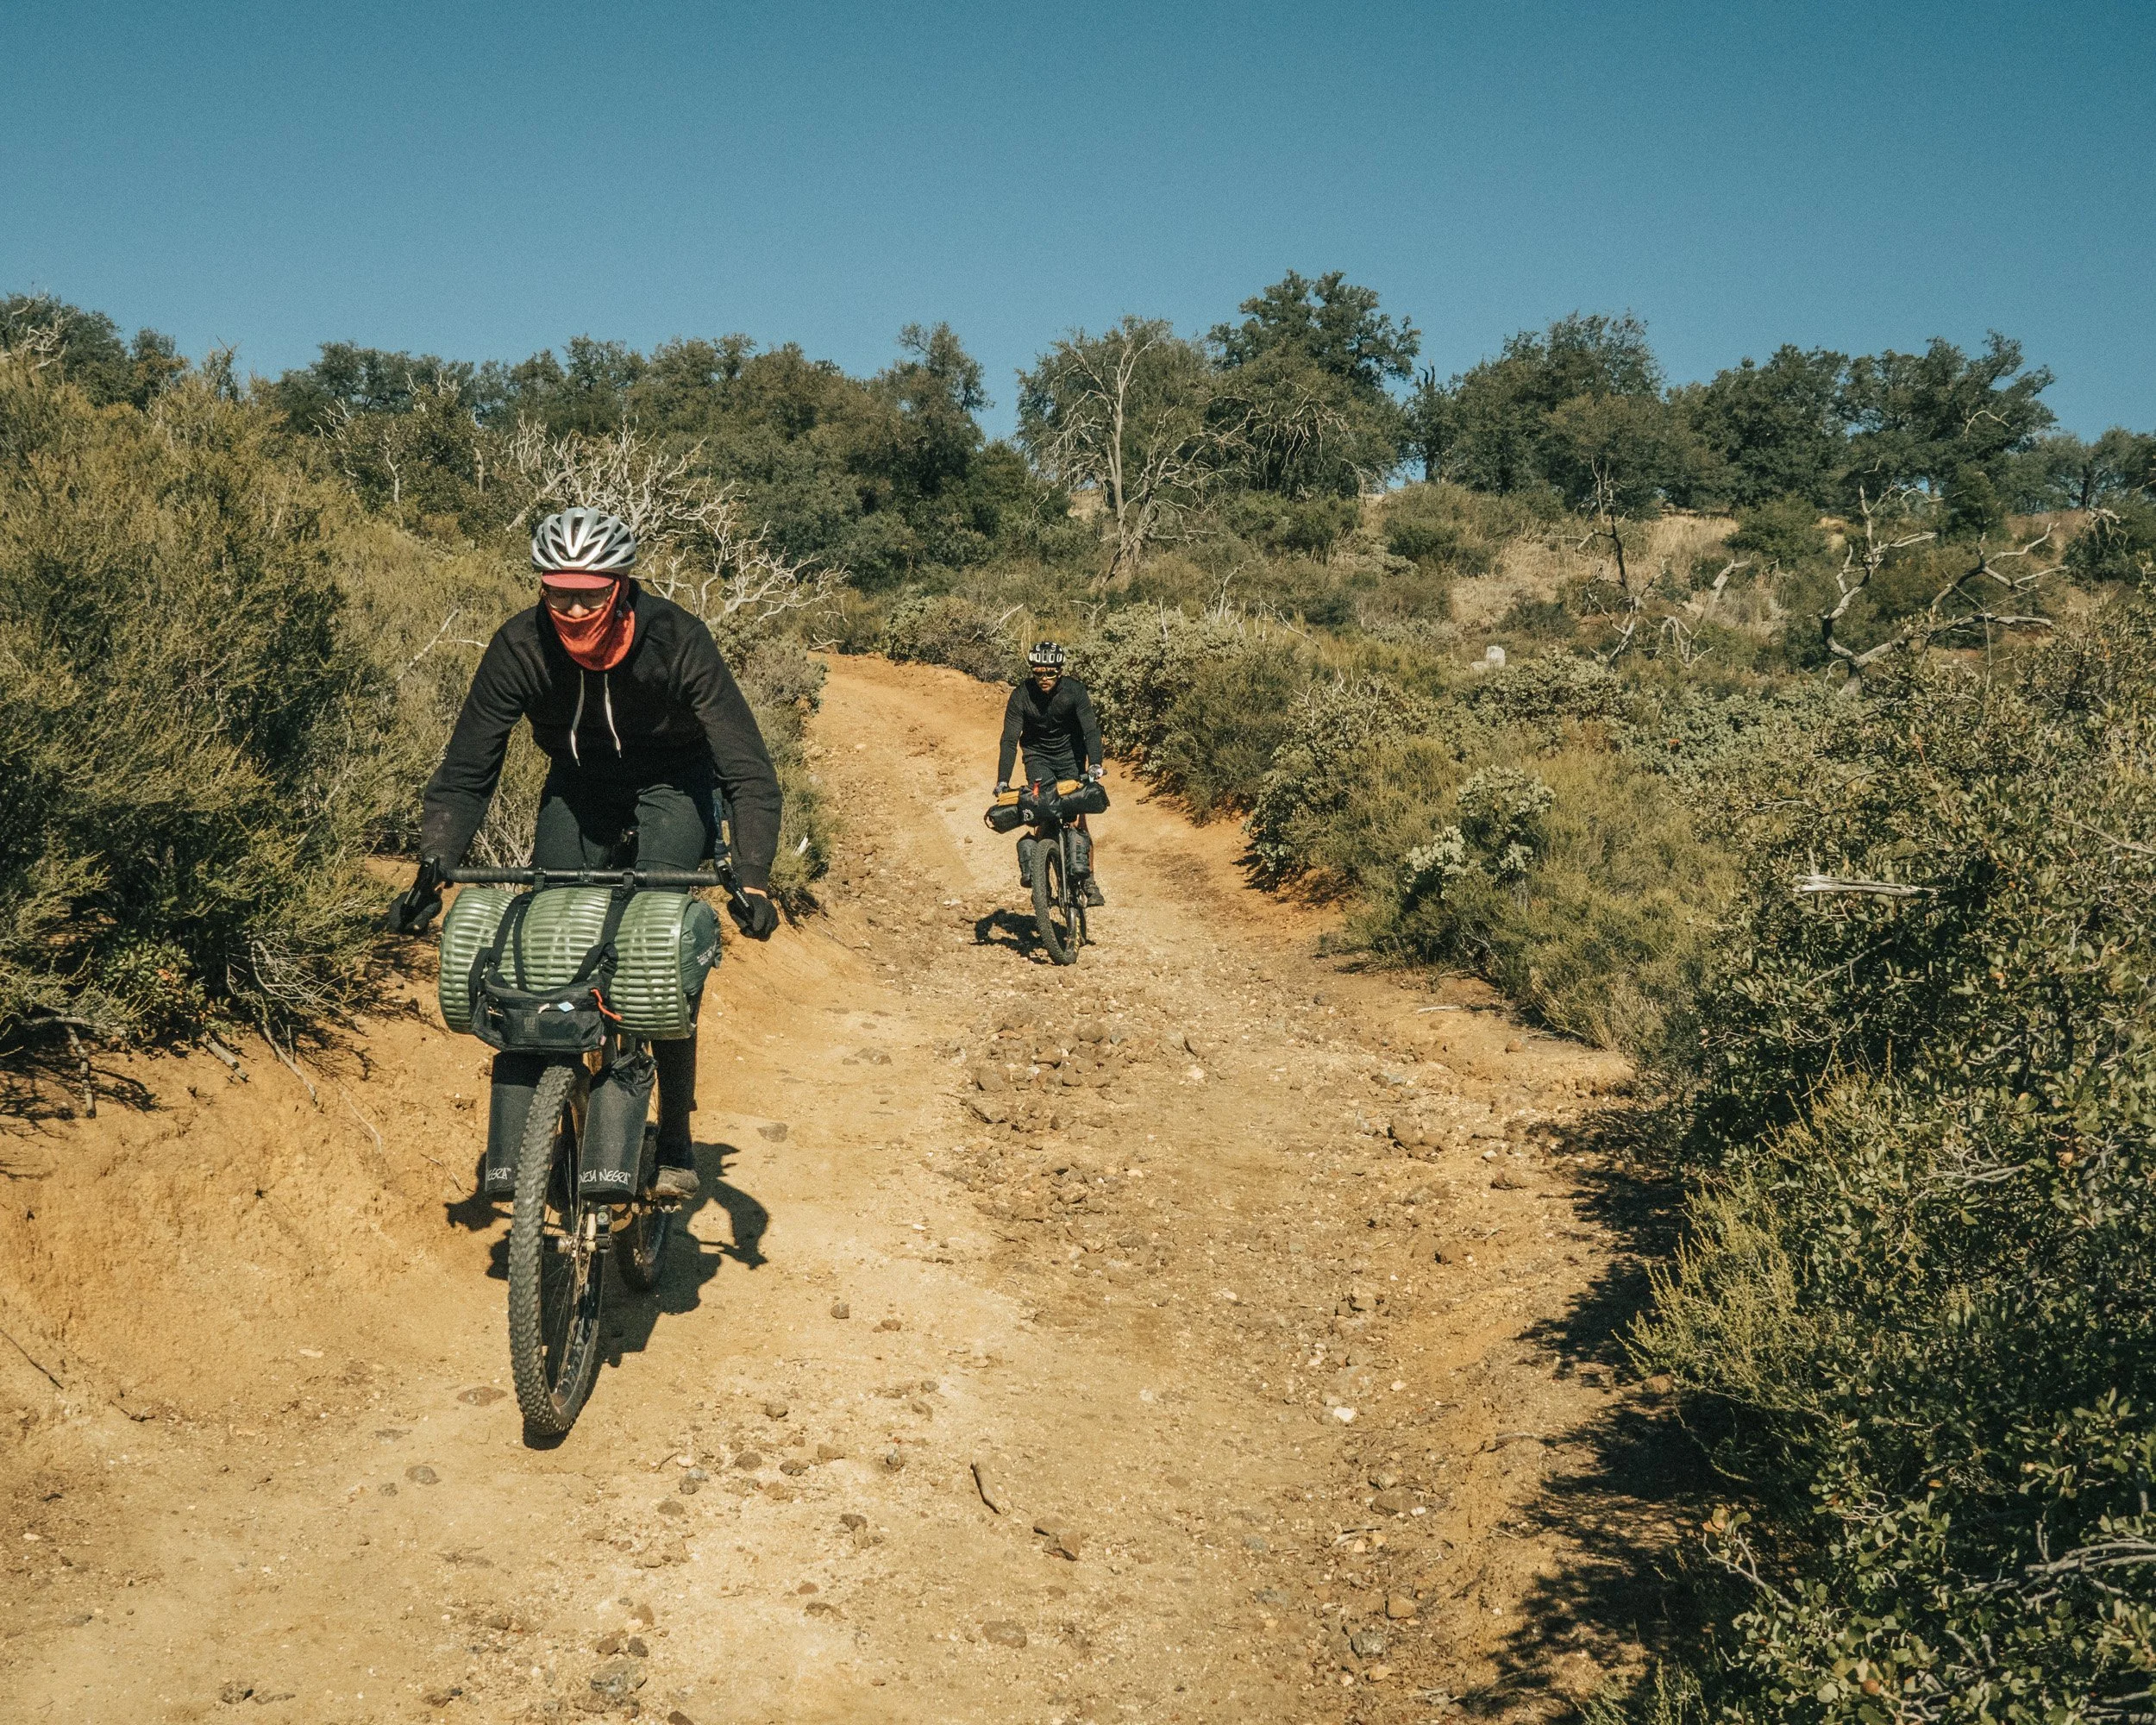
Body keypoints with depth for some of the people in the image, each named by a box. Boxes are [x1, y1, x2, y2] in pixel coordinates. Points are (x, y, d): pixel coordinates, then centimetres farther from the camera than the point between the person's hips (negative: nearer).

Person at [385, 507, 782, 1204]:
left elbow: (748, 770, -30)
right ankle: (508, 1150, -6)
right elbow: (464, 774, -17)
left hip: (672, 784, -2)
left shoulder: (677, 640, -32)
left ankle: (674, 1142, -4)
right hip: (579, 784, 3)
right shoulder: (518, 648, -25)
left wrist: (751, 877, -43)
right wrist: (432, 872, -30)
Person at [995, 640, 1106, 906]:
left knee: (1077, 815, -6)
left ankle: (1087, 879, 1)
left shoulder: (1074, 690, -21)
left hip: (1070, 754, 0)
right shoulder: (1021, 695, -20)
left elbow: (1091, 729, -27)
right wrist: (1002, 781, -32)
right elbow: (1009, 740, -22)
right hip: (1038, 756, 0)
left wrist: (1095, 764, -43)